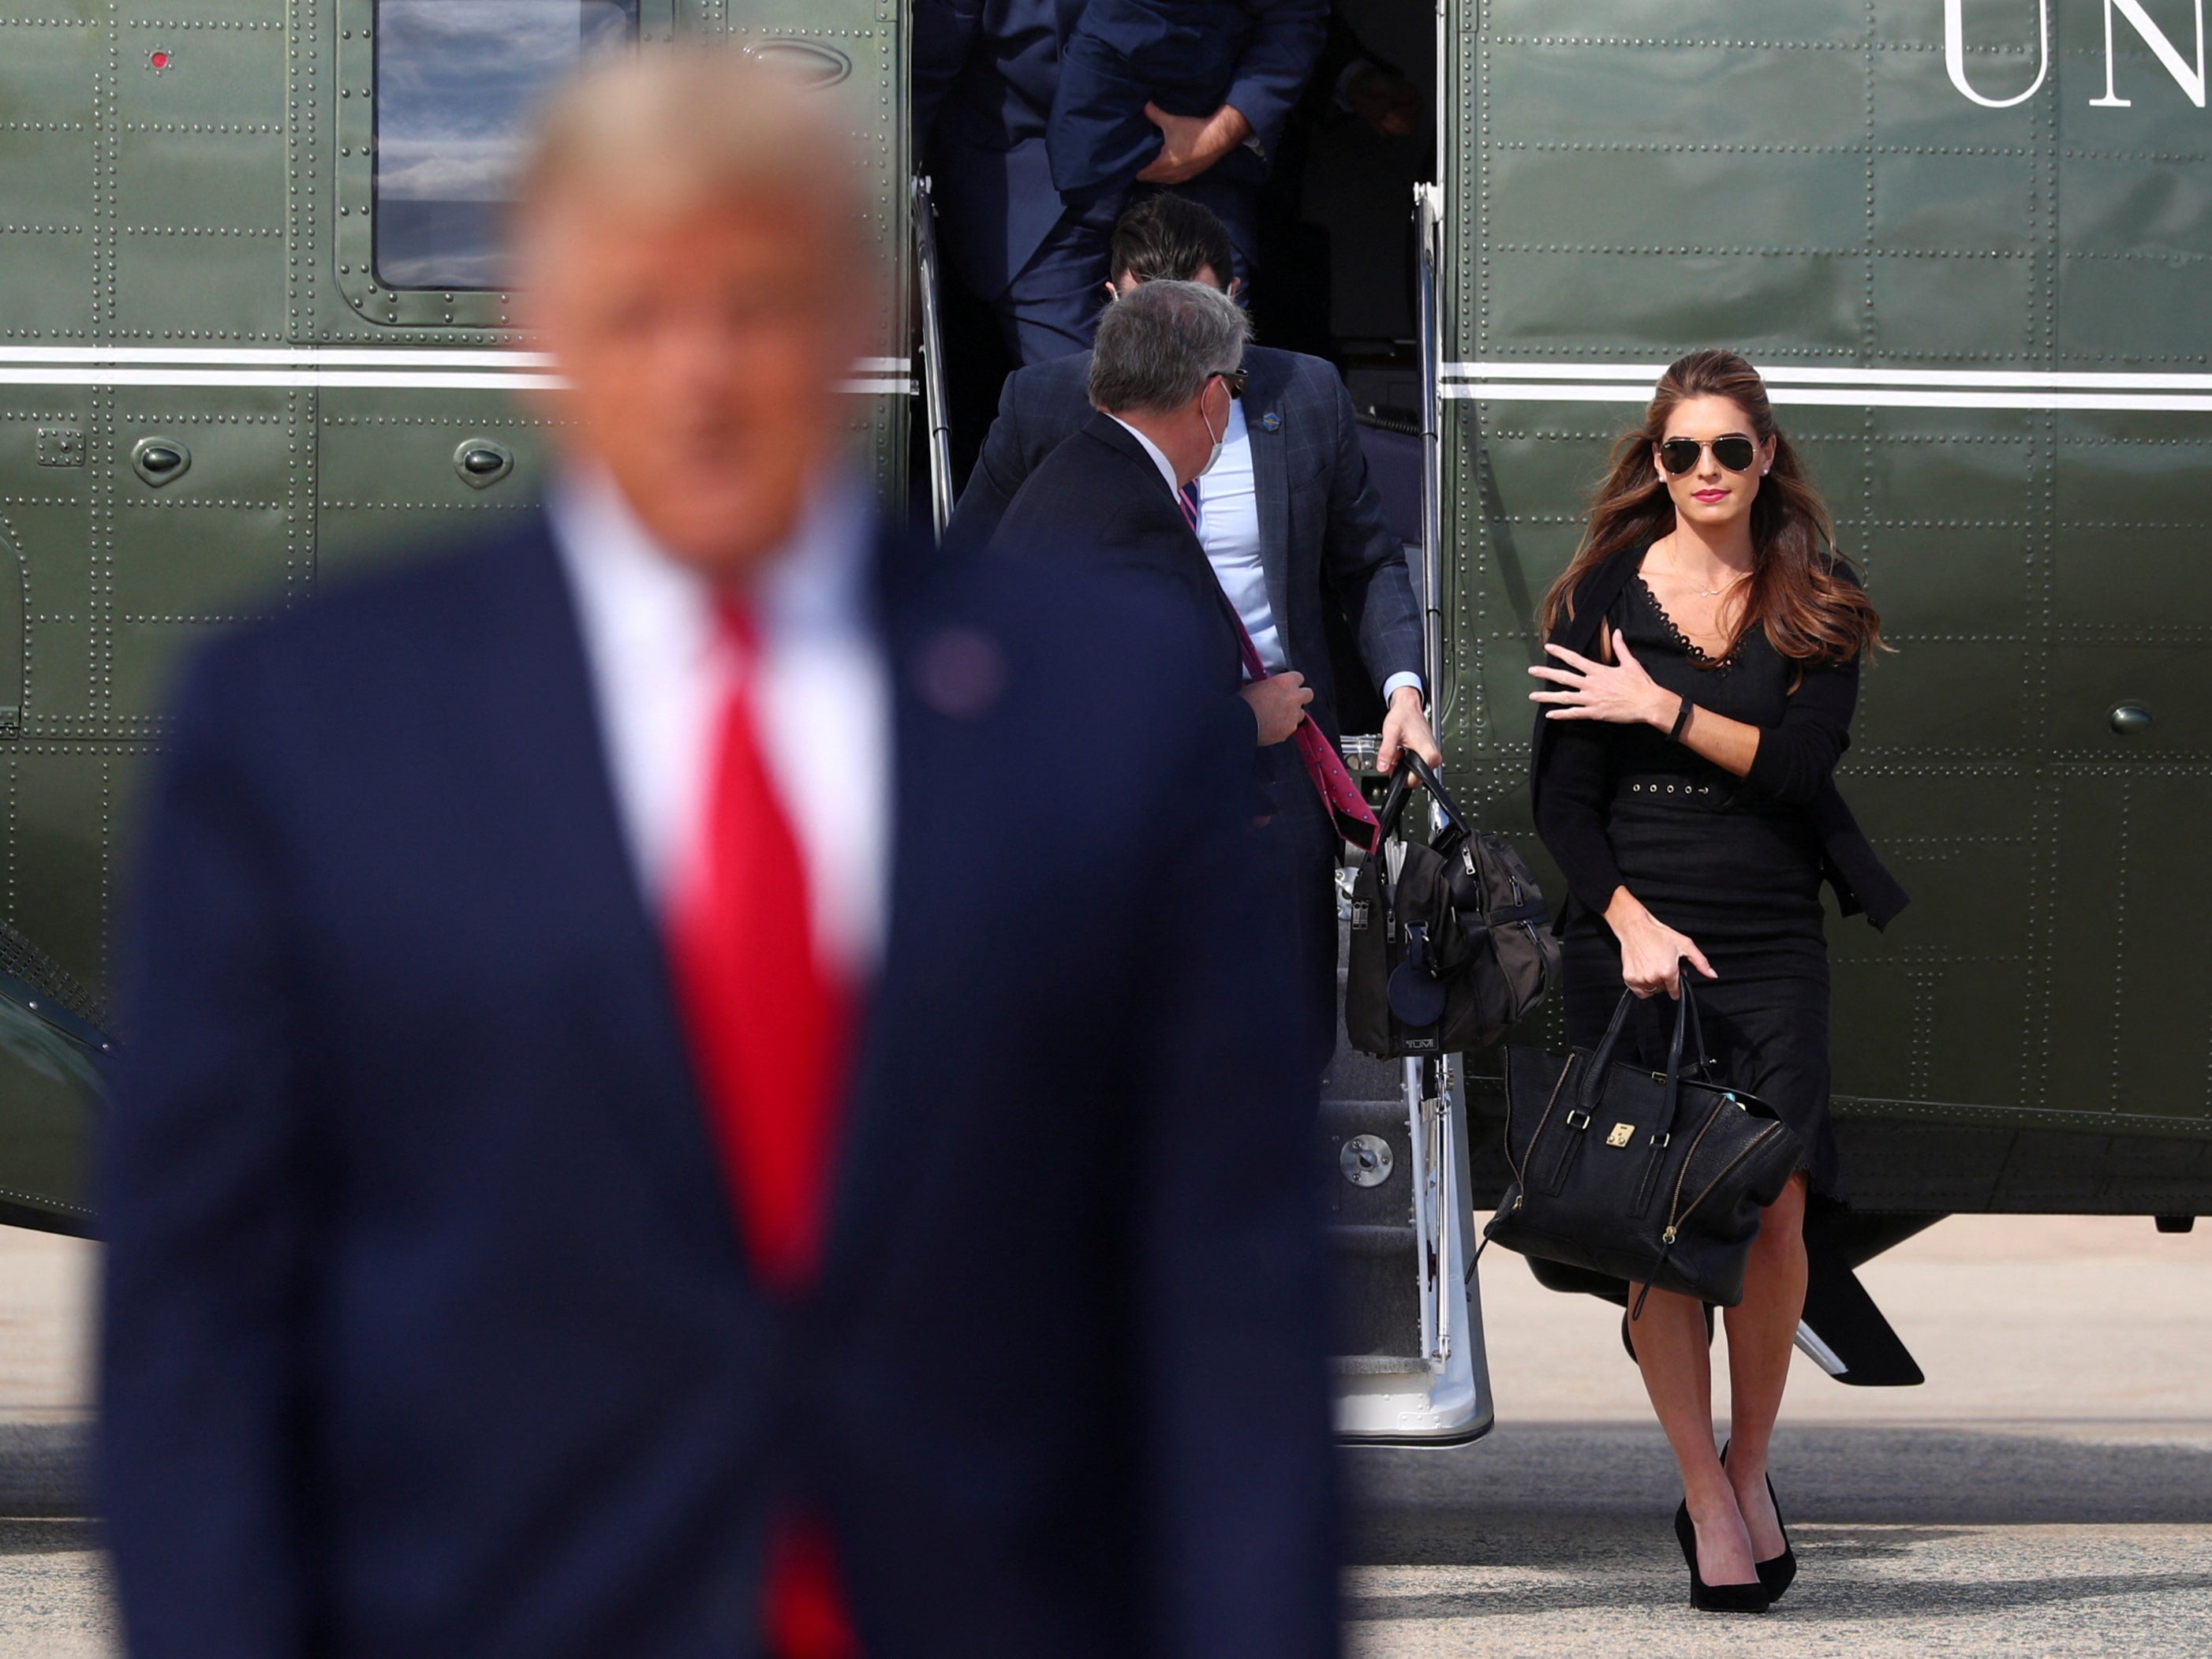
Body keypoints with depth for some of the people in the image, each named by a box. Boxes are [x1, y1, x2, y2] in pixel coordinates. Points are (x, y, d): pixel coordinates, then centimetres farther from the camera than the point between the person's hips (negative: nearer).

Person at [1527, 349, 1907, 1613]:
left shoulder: (1816, 609, 7)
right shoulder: (1606, 598, 5)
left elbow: (1802, 762, -7)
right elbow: (1564, 801, 2)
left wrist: (1660, 707, -10)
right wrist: (1630, 923, -11)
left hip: (1771, 939, 1)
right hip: (1632, 929, -1)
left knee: (1773, 1214, -9)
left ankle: (1749, 1468, 12)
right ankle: (1710, 1505, 2)